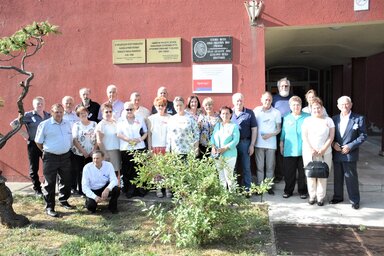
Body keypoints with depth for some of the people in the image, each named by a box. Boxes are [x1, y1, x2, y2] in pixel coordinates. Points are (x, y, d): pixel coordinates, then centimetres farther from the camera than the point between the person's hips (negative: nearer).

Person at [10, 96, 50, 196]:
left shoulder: (48, 115, 7)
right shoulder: (28, 115, -4)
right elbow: (13, 123, -4)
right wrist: (23, 133, -9)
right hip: (33, 145, -3)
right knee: (34, 168, 6)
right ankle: (37, 190, 18)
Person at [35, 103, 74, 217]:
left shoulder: (67, 124, 10)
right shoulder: (44, 125, -6)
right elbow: (38, 142, 0)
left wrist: (68, 149, 13)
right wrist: (46, 151, 5)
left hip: (65, 157, 5)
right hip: (50, 158, -5)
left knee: (66, 181, 14)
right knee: (50, 183, -1)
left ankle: (64, 201, 32)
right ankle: (49, 207, 7)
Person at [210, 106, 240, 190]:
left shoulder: (234, 126, -2)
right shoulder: (217, 125, 14)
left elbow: (235, 140, -11)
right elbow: (213, 137, 10)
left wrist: (224, 149, -19)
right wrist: (213, 146, -10)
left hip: (229, 155, -5)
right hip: (217, 155, 5)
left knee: (229, 175, -7)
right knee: (221, 175, 10)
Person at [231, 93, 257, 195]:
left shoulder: (249, 113, 1)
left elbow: (254, 129, 1)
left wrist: (252, 145, -4)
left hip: (245, 143, -2)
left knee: (246, 167, 5)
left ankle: (247, 189, 13)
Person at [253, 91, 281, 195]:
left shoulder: (276, 112, 3)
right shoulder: (256, 111, 4)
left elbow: (279, 129, 6)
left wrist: (270, 134, -13)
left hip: (271, 143, 0)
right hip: (259, 143, 0)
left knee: (270, 166, 5)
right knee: (259, 166, 5)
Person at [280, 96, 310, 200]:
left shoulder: (307, 117, 2)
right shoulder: (286, 118, 10)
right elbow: (283, 133, 16)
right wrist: (281, 144, 15)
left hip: (303, 151, -2)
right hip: (289, 151, 2)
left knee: (303, 173, 6)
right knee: (289, 173, 6)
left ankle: (303, 191, 20)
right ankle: (288, 190, 20)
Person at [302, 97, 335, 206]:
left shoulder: (328, 120, 7)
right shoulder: (307, 120, 7)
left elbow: (331, 136, 1)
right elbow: (304, 136, 0)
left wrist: (323, 149, -9)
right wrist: (311, 149, -10)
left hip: (325, 153, 0)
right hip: (309, 152, 0)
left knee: (323, 175, 1)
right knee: (310, 175, 2)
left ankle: (321, 197, 12)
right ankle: (312, 196, 15)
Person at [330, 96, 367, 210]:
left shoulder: (359, 119, -4)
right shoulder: (334, 119, 7)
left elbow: (363, 136, -6)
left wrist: (350, 146, -15)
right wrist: (333, 143, -6)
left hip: (350, 154, -4)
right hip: (336, 154, 4)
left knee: (351, 178, 2)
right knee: (337, 177, 14)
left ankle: (355, 200, 14)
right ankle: (338, 197, 29)